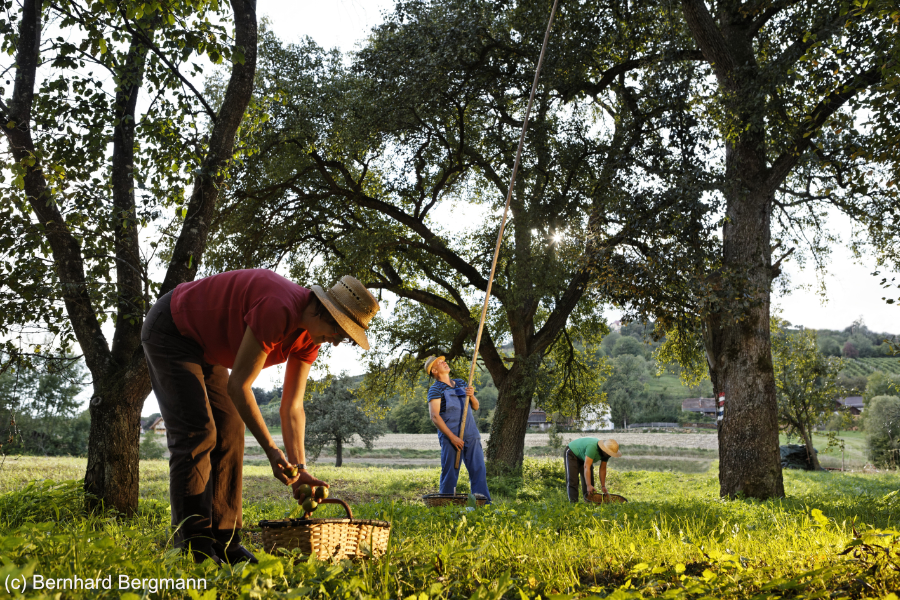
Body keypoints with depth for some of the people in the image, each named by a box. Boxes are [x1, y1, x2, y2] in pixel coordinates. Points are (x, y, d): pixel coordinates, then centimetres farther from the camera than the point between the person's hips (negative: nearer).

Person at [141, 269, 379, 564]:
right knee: (196, 433, -16)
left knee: (229, 434, 2)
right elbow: (238, 385, -31)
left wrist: (299, 468, -12)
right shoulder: (279, 310, -36)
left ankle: (223, 542, 6)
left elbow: (292, 407, -3)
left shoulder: (310, 337, -6)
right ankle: (194, 548, -13)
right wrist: (271, 450, -29)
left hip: (204, 346, 9)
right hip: (169, 332, -9)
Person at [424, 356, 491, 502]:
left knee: (478, 470, -1)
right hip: (450, 437, -5)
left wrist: (471, 396, -4)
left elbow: (476, 407, 19)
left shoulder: (461, 383, 18)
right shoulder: (436, 389, 0)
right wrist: (452, 437, -17)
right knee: (450, 473, -3)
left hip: (471, 435, 5)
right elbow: (434, 416, -10)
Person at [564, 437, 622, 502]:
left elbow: (602, 469, -10)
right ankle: (573, 502, -18)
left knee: (589, 480, -1)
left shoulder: (606, 453, -18)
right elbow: (586, 467, -46)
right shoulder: (592, 447, -42)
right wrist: (589, 485, -49)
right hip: (572, 453, -7)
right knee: (572, 480, -17)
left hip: (583, 457, 8)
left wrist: (603, 486, -13)